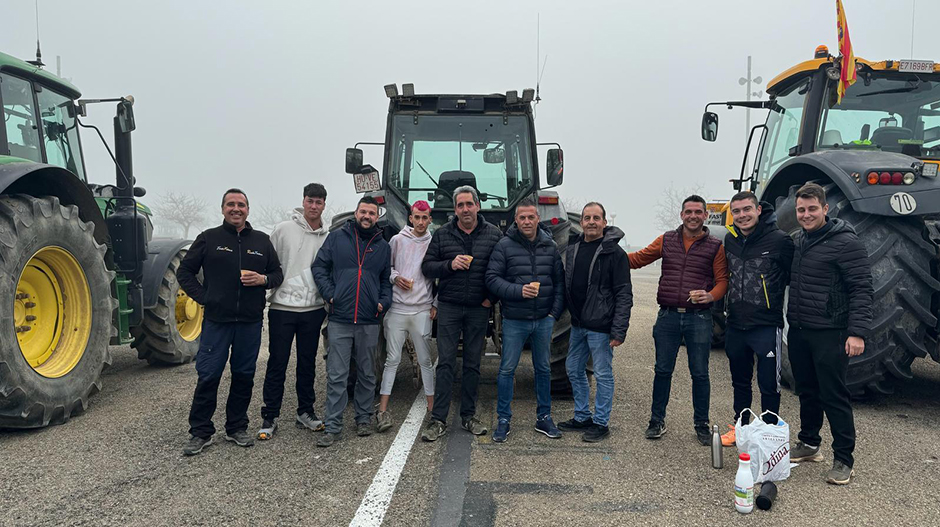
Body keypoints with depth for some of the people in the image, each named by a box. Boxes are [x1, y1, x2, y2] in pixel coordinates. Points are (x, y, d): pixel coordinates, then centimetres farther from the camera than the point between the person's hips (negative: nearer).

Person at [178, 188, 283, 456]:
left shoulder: (262, 241, 10)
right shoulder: (209, 238, 4)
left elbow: (277, 273, 15)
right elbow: (185, 272, 7)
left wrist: (263, 279, -7)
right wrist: (203, 297, -4)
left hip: (250, 322, 3)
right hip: (217, 320, -2)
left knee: (244, 376, 9)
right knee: (208, 375, -1)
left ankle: (237, 428, 23)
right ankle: (201, 432, 12)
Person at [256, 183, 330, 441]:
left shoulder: (328, 238, 6)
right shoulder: (284, 229, -2)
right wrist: (263, 292, -5)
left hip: (313, 309, 3)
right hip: (282, 307, -3)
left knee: (308, 363, 12)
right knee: (277, 363, 2)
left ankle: (305, 412, 24)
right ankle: (270, 416, 11)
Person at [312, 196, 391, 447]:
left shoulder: (382, 246, 12)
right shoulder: (337, 237, 5)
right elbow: (319, 267, 5)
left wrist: (384, 302, 0)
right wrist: (329, 293, -6)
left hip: (369, 322, 2)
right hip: (340, 320, -2)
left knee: (367, 374, 12)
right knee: (336, 375, -1)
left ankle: (364, 418, 25)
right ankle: (333, 426, 5)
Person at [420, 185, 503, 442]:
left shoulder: (494, 234, 3)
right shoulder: (442, 234, 3)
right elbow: (427, 267, 3)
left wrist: (492, 297, -1)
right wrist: (450, 264, -14)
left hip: (479, 309, 1)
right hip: (449, 307, -1)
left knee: (473, 364, 8)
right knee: (445, 363, -2)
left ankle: (469, 416, 20)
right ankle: (438, 420, 3)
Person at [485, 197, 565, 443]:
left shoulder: (550, 246, 6)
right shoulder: (504, 246, -5)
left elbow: (560, 281, 10)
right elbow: (492, 279, -8)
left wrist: (555, 312, 1)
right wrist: (518, 291, -20)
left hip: (544, 320, 4)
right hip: (514, 320, -3)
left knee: (544, 368, 13)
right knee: (507, 369, 2)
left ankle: (544, 418, 26)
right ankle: (503, 420, 14)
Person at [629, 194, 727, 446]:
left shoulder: (715, 246, 3)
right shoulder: (667, 240, 7)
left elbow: (722, 280, 1)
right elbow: (637, 258, 10)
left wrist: (711, 295, -19)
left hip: (699, 317, -1)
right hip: (668, 315, 2)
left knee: (700, 373, 6)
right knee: (663, 370, 8)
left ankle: (701, 424, 21)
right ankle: (657, 420, 21)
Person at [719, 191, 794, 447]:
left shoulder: (779, 240, -12)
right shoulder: (730, 239, 6)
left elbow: (794, 277, -5)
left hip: (766, 326, -6)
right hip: (735, 325, 6)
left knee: (768, 385, 3)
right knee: (740, 382, 19)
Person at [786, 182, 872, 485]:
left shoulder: (845, 242, -11)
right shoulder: (798, 242, 11)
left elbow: (862, 289, -14)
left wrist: (857, 332, -21)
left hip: (830, 333, -7)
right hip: (798, 332, 7)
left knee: (833, 396, -2)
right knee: (807, 392, 17)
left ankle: (843, 460, 9)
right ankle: (809, 444, 31)